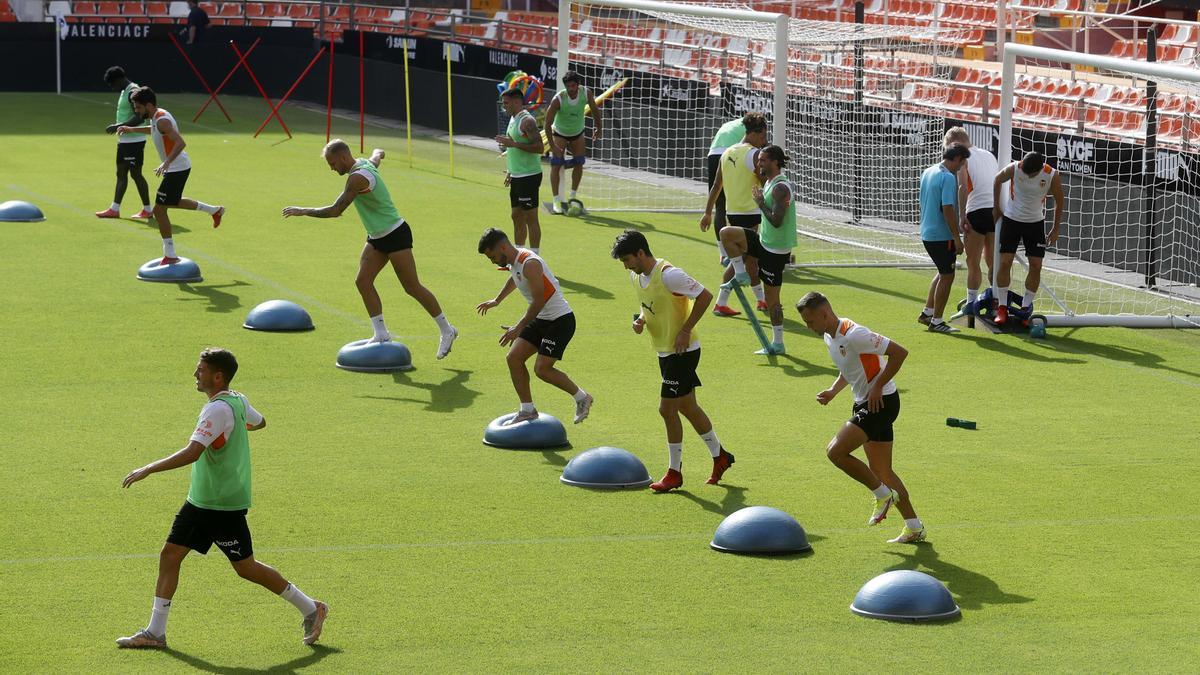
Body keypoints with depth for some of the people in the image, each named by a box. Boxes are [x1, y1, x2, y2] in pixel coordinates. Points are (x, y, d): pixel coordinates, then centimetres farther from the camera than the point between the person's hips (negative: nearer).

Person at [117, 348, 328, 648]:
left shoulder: (218, 410, -24)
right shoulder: (238, 402, 5)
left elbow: (192, 453, -34)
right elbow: (259, 422, 26)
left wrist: (147, 469, -31)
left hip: (224, 505, -10)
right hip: (199, 500, 10)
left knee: (245, 566, 0)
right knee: (170, 554, 5)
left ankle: (311, 608, 14)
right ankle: (155, 632, 8)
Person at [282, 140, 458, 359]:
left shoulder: (358, 178, -24)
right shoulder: (366, 164, 4)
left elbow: (335, 211, -26)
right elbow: (377, 155, 29)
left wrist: (303, 211, -17)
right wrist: (377, 153, 54)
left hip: (395, 234, -10)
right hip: (377, 238, 10)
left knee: (412, 287, -3)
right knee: (363, 281, -2)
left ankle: (446, 330, 9)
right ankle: (381, 334, -1)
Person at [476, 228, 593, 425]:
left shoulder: (530, 264, -24)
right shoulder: (514, 262, 6)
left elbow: (539, 300, -28)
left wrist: (519, 328, -26)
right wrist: (496, 300, 45)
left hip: (560, 320, -10)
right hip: (541, 320, 10)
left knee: (542, 369, -14)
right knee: (514, 358, 3)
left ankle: (582, 398, 6)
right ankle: (527, 410, 12)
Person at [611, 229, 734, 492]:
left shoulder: (668, 275, -23)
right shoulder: (637, 276, 4)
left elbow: (704, 296, -21)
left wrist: (685, 330, -21)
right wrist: (641, 319, -1)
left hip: (682, 351, -9)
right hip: (664, 351, 9)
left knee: (667, 409, -7)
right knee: (687, 407, 17)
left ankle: (674, 472, 5)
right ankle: (720, 457, 32)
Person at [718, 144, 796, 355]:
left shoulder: (781, 187, -22)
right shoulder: (769, 182, 10)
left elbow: (776, 221, -30)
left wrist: (760, 203, -18)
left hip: (775, 250, -10)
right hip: (765, 242, 10)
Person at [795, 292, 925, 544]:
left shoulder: (854, 335, -23)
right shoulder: (829, 336, 8)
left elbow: (899, 352, -23)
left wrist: (878, 386, -20)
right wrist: (833, 391, 6)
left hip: (881, 401, -10)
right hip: (865, 403, 10)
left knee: (836, 451, -18)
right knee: (881, 470, 12)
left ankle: (883, 494, -2)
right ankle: (914, 527, 18)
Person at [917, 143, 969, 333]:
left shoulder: (928, 172, 10)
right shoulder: (948, 178, -19)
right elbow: (948, 209, -24)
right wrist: (957, 238, -20)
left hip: (927, 233, 9)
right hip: (942, 236, -9)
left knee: (943, 273, 23)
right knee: (947, 276, 2)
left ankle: (927, 312, 23)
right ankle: (936, 321, 7)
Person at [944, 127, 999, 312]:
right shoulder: (989, 155, 19)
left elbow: (963, 187, -13)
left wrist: (962, 217, -13)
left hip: (977, 211, -6)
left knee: (973, 262, 4)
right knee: (993, 261, 15)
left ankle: (972, 305, 5)